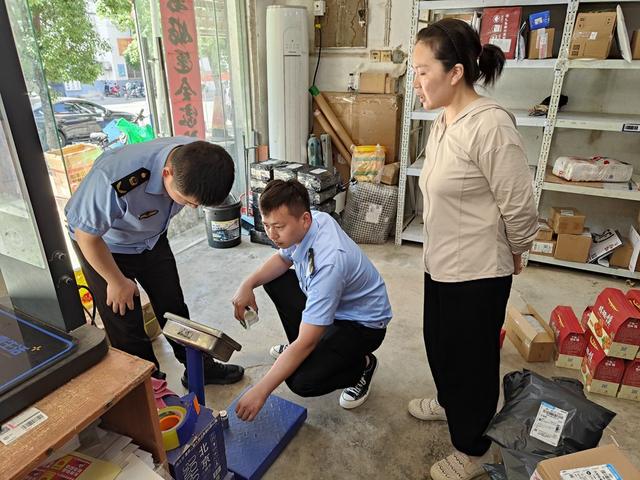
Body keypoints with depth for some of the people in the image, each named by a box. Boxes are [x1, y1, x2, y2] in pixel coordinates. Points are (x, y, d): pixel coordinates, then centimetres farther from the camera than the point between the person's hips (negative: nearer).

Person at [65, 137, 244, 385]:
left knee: (174, 308, 13)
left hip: (152, 238, 5)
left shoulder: (196, 158, -25)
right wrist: (117, 281, -13)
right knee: (126, 327, 3)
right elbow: (87, 235, -26)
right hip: (102, 245, -4)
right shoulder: (115, 180, -43)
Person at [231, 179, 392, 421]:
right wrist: (248, 284, -9)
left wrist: (260, 391, -30)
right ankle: (297, 350, 22)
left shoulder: (328, 261, -38)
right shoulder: (307, 223, -14)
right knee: (273, 280, 6)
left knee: (302, 382, -23)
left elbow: (306, 342, -34)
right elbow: (283, 258, 8)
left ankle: (362, 366, 7)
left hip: (363, 324, -8)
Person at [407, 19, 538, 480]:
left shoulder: (490, 125, -23)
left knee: (471, 358, 11)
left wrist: (514, 252, -2)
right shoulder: (442, 123, 5)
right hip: (440, 264, 9)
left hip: (477, 273, -8)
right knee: (439, 343, 26)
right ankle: (450, 402, 55)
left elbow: (519, 205, -18)